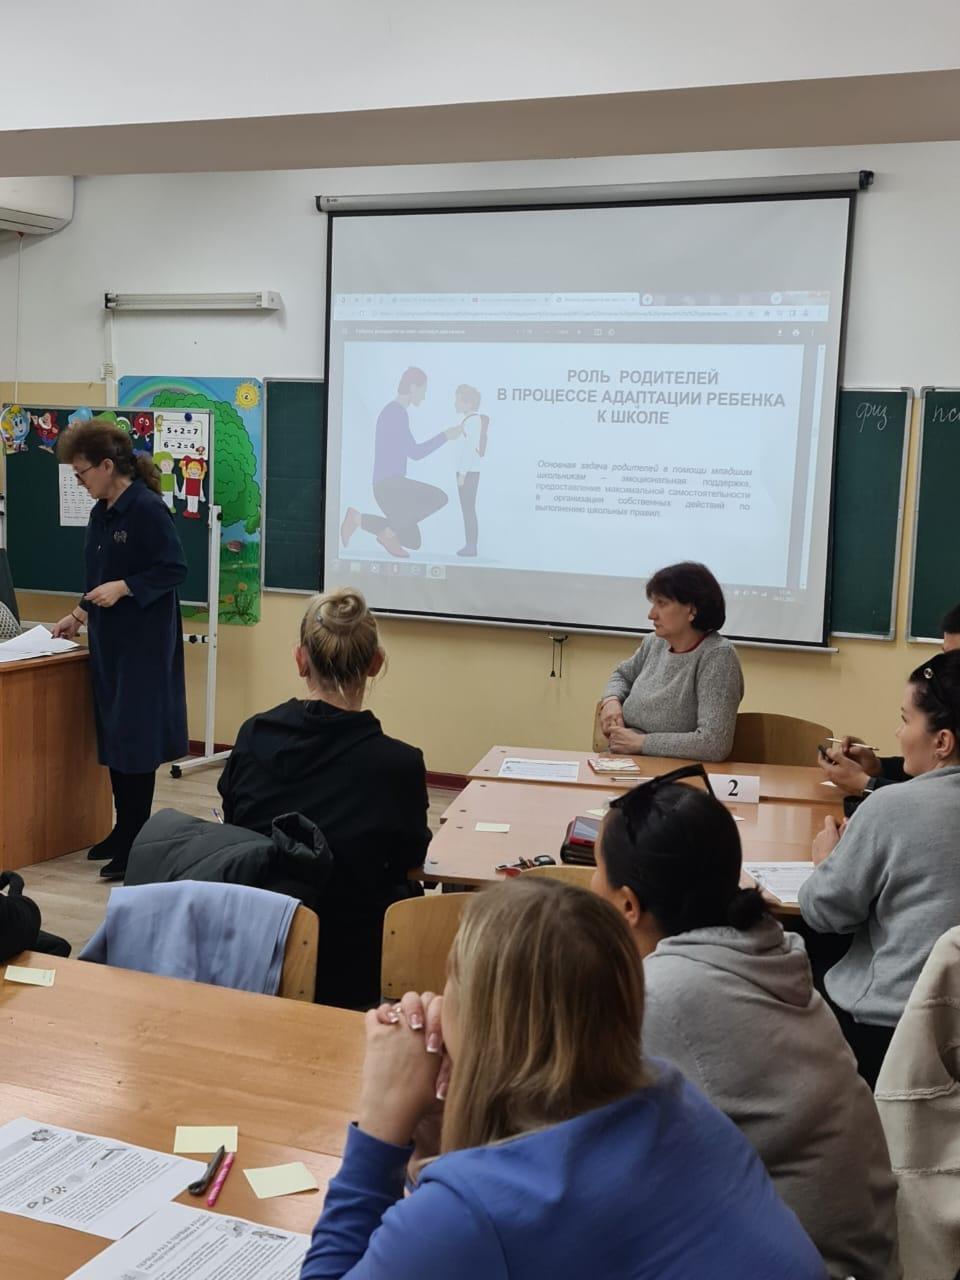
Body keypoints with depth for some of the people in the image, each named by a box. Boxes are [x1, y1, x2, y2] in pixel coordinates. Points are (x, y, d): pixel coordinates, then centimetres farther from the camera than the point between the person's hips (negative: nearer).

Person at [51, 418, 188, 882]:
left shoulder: (147, 509, -14)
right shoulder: (101, 513, 11)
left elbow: (175, 569, -16)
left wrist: (123, 588, -22)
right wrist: (79, 613, 17)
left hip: (143, 643, -8)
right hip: (108, 640, 8)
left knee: (135, 738, -4)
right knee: (112, 734, 12)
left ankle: (136, 844, 4)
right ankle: (123, 832, 23)